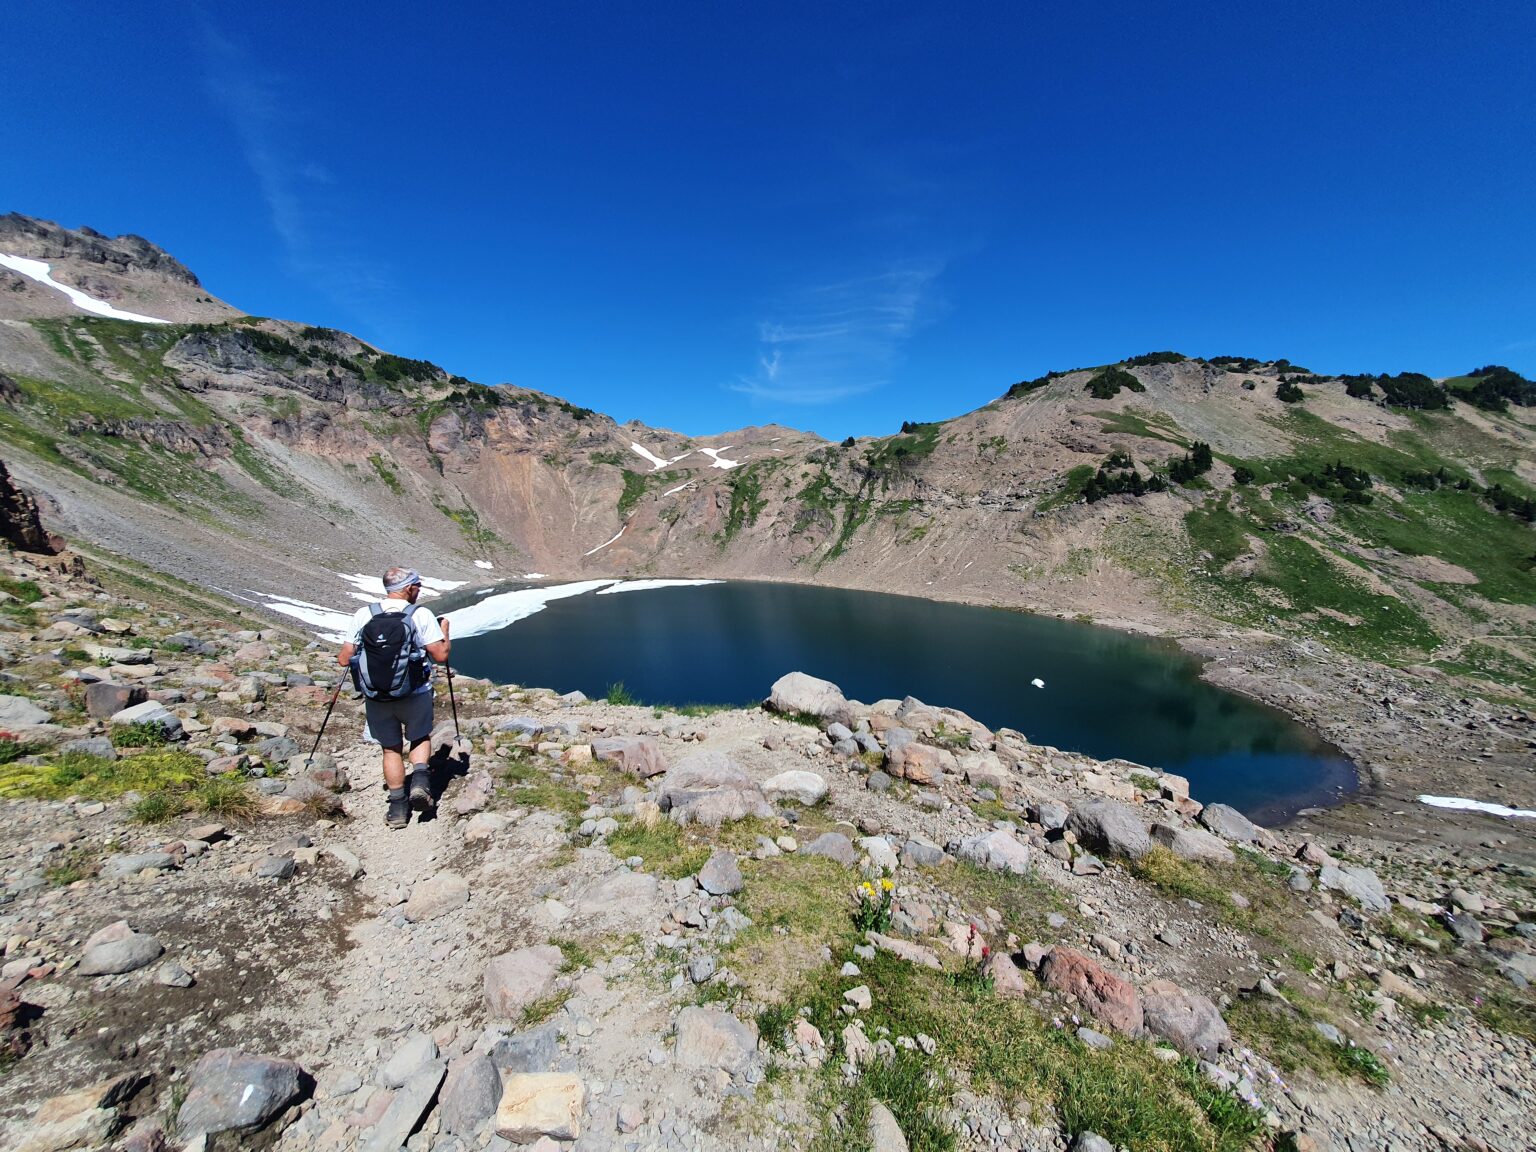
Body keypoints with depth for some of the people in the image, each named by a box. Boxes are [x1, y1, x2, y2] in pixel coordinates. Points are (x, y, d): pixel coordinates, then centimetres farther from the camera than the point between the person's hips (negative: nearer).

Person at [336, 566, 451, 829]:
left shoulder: (363, 615, -4)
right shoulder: (421, 615, -12)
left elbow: (344, 659, -2)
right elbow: (441, 656, -13)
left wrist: (341, 657, 22)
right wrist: (444, 630, 5)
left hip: (377, 696, 2)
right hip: (415, 693, -2)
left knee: (391, 748, 19)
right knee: (420, 738, 23)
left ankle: (398, 807, 22)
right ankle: (420, 779, -2)